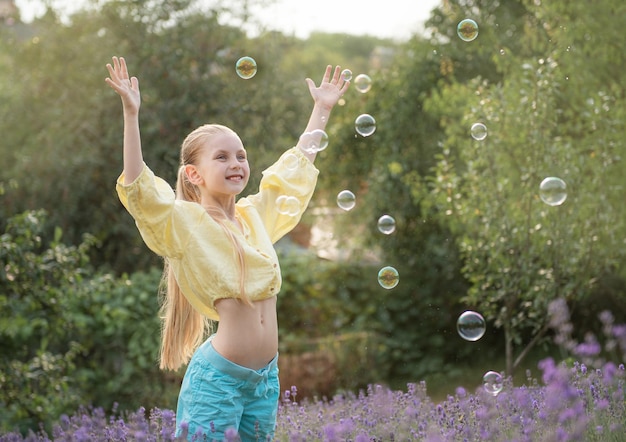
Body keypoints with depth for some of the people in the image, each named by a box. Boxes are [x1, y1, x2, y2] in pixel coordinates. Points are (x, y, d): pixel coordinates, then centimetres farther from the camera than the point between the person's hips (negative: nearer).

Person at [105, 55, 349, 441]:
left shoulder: (256, 215, 10)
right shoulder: (183, 223, -7)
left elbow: (297, 167, 23)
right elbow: (138, 189, -23)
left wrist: (322, 109, 28)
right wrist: (131, 114, -29)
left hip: (267, 376, 6)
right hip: (218, 377, -6)